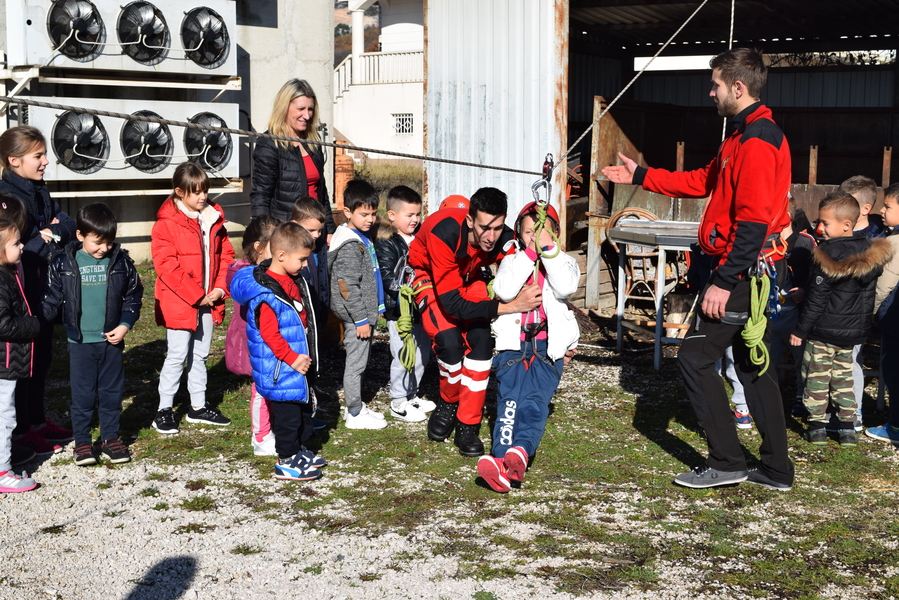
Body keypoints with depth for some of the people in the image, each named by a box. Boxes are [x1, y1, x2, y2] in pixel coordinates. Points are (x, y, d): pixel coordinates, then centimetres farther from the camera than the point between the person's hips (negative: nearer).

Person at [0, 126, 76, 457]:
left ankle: (38, 420, 31)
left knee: (42, 355, 17)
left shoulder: (39, 191, 10)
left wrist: (55, 232, -15)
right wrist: (46, 242, -14)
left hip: (43, 288, 9)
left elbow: (68, 223, 5)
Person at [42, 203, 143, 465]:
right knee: (82, 394, 4)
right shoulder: (64, 263, -5)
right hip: (80, 342, -1)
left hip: (112, 340, 1)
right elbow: (51, 298, 2)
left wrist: (125, 324, -5)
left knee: (111, 392, 10)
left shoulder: (121, 261, -1)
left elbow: (134, 296, 5)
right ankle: (82, 442, 16)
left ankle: (110, 438, 22)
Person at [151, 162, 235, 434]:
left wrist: (220, 288, -4)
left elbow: (226, 255, 11)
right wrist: (196, 296, -18)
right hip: (178, 303, -6)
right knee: (178, 355, -3)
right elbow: (166, 266, -18)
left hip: (208, 302, 6)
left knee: (200, 354, 15)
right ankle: (164, 410, 7)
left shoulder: (214, 219, 7)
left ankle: (198, 406, 27)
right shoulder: (166, 223, -13)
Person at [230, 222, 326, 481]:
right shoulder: (266, 294, -23)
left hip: (299, 364, 10)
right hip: (281, 370, -10)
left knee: (305, 408, 20)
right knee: (287, 414, 1)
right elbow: (270, 334, -25)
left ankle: (298, 450, 36)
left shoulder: (294, 282, 8)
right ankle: (286, 462, 14)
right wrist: (292, 359, -22)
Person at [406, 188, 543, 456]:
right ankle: (449, 403, 6)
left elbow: (513, 287, -19)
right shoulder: (443, 233, -41)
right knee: (450, 341, -24)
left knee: (481, 340, -16)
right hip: (429, 274, -3)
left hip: (468, 277, 4)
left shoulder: (504, 240, -30)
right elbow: (452, 303, -41)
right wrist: (509, 306, -46)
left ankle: (467, 427, -5)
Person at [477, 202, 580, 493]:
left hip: (548, 348, -1)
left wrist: (548, 248, -11)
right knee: (510, 400, -18)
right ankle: (502, 460, -35)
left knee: (535, 401, -21)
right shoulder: (512, 261, 15)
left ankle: (520, 452, -43)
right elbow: (504, 291, -8)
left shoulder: (563, 261, 14)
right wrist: (529, 254, -8)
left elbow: (566, 287, -10)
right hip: (513, 344, 1)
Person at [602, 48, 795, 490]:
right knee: (751, 364, 14)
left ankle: (726, 463, 1)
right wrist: (640, 176, 25)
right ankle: (776, 470, 20)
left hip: (741, 271, -11)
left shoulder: (757, 141, -17)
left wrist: (723, 282, -24)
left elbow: (753, 222, -24)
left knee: (695, 357, -4)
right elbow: (703, 182, 25)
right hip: (750, 271, 11)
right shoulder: (744, 134, 16)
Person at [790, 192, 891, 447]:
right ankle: (848, 428, 16)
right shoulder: (871, 253, 0)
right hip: (854, 331, 6)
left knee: (816, 378, 6)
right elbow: (869, 297, 9)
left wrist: (800, 330, -11)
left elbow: (816, 300, -18)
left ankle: (817, 426, 10)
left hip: (823, 331, -6)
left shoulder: (828, 255, -20)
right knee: (843, 377, 17)